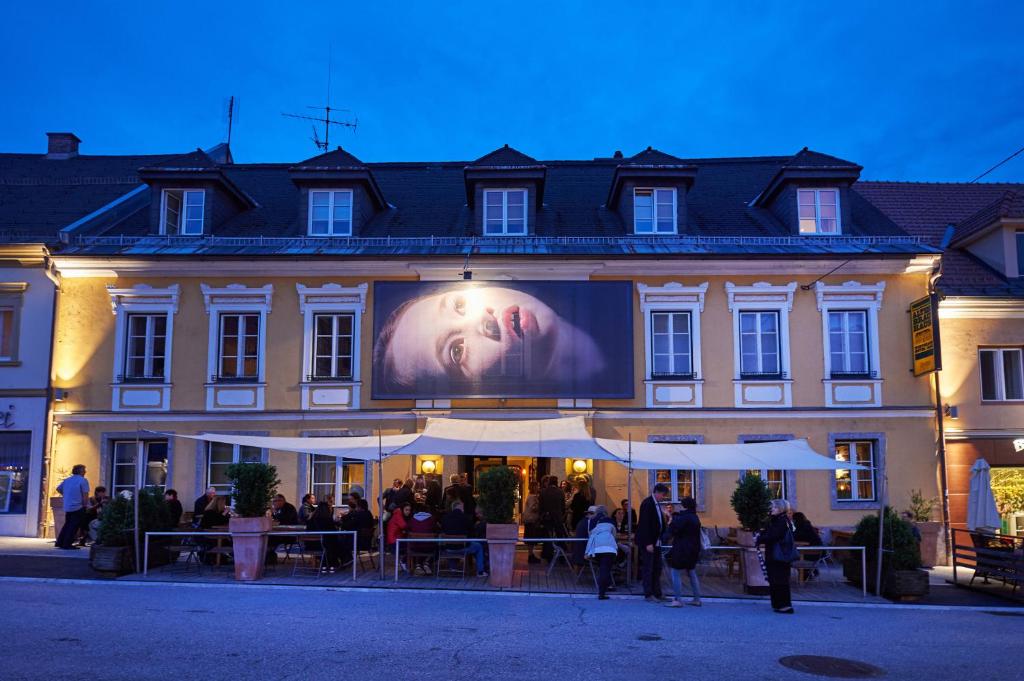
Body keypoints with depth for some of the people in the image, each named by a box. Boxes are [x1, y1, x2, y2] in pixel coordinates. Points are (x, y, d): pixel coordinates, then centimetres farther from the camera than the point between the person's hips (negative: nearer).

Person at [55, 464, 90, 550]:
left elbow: (58, 488, 24)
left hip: (67, 507, 7)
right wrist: (86, 506, -4)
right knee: (74, 527, -1)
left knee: (67, 524, 20)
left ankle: (60, 542, 21)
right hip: (78, 507, -7)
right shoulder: (83, 480, -10)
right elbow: (85, 495, -14)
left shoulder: (67, 480, 13)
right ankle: (67, 544, -1)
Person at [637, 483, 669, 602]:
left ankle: (657, 593, 19)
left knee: (657, 568, 12)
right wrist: (648, 543, -22)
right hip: (647, 542, -9)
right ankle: (649, 595, 4)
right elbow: (645, 524, -20)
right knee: (648, 568, -2)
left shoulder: (657, 504, 12)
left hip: (656, 542, 9)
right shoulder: (647, 503, -16)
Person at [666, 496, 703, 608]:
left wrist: (671, 521, -4)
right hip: (693, 551, 10)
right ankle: (697, 599, 21)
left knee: (676, 574, -4)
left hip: (682, 551, -10)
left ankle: (678, 600, -7)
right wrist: (673, 515, 27)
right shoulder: (694, 517, 10)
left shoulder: (684, 517, -19)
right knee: (692, 574, 17)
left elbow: (673, 530, -20)